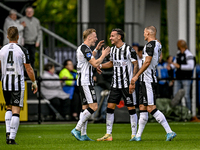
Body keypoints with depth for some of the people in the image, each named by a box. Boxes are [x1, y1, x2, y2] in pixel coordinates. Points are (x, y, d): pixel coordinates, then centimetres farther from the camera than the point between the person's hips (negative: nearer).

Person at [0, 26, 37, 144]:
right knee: (16, 111, -1)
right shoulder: (22, 50, -8)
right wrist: (34, 82, 5)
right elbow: (29, 69, -6)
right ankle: (12, 138, -5)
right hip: (18, 84, -4)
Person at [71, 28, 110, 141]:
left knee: (86, 107, 9)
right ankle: (77, 129, -13)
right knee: (93, 106, -13)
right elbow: (95, 64, -20)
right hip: (86, 82, -11)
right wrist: (104, 55, -6)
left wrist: (96, 49, 31)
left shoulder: (83, 48, 17)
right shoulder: (85, 49, -15)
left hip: (84, 82, 11)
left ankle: (83, 134, 7)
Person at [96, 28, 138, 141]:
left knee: (131, 108, -2)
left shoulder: (129, 49, -10)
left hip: (127, 84, -7)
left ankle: (134, 134, 4)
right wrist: (100, 66, 9)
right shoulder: (113, 49, 10)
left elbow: (136, 65, -9)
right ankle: (108, 135, 6)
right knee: (110, 107, 2)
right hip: (115, 84, 7)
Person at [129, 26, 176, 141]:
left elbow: (147, 62, -20)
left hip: (148, 80, -10)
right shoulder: (158, 44, 16)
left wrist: (136, 76, -16)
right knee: (143, 108, 11)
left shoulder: (150, 44, -13)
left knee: (151, 108, -13)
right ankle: (138, 136, 14)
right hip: (146, 80, 10)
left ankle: (169, 132, -17)